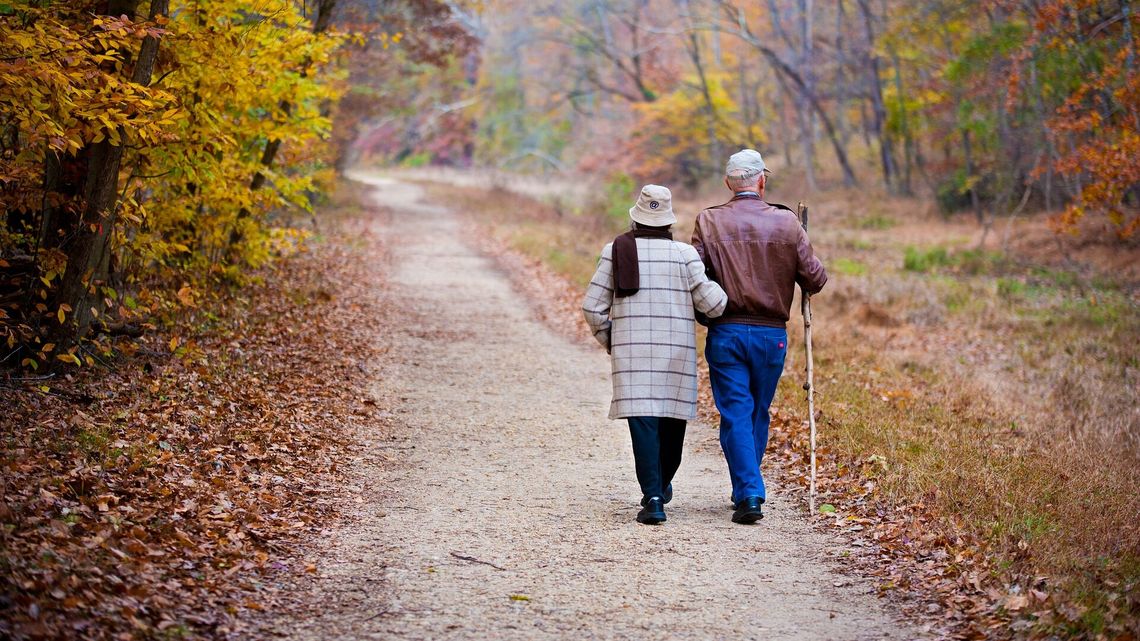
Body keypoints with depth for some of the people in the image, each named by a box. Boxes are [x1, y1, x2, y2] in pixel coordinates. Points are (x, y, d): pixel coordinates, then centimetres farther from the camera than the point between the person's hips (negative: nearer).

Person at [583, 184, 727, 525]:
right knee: (672, 419, 17)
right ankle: (661, 486, 34)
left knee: (643, 422, -4)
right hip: (677, 350, 0)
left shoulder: (616, 251, 1)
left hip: (632, 350, 0)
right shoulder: (684, 254, -2)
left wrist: (609, 341, 17)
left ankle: (653, 497, -17)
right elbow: (712, 302, -6)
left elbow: (593, 307, 1)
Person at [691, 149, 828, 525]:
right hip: (772, 334, 1)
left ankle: (748, 494, -8)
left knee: (736, 414, 1)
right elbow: (815, 279, -1)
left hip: (726, 332, -1)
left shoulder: (709, 222, -4)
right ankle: (746, 490, 24)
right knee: (759, 413, 15)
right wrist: (808, 286, 21)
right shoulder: (786, 222, -2)